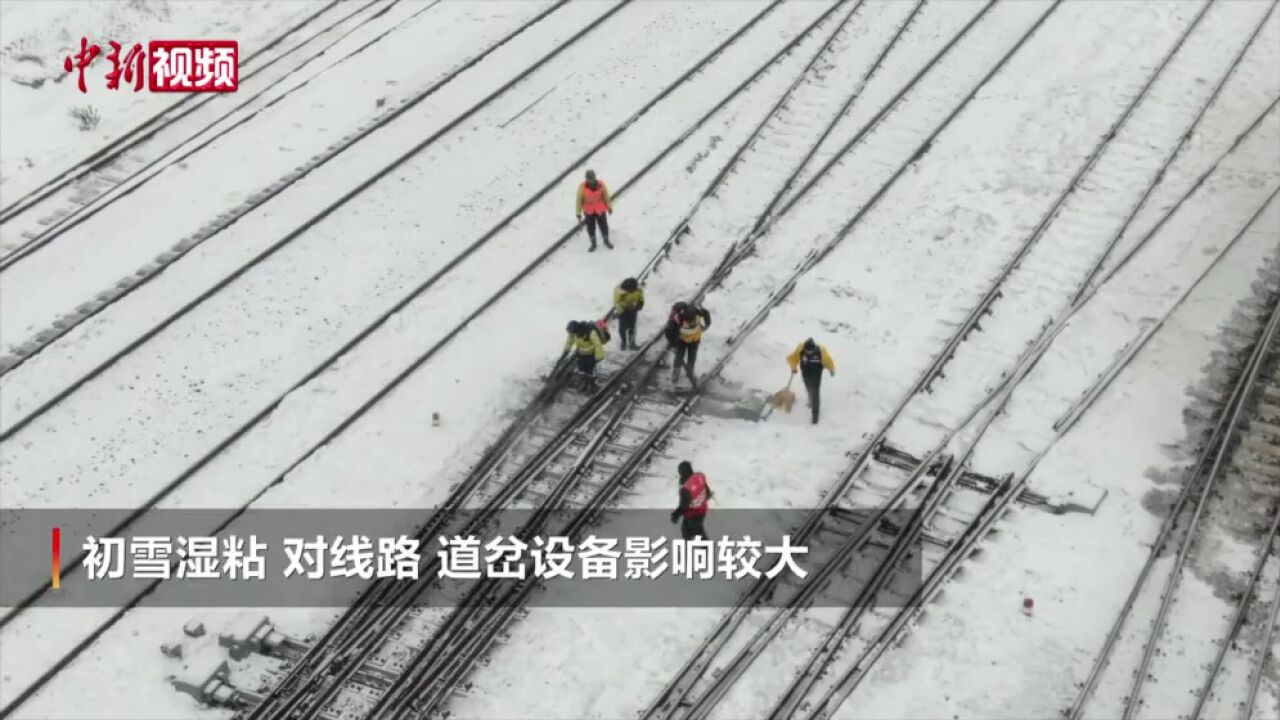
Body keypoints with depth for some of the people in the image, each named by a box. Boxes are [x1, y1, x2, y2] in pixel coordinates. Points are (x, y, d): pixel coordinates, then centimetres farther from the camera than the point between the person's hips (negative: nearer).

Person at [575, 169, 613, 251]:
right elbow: (579, 199, -12)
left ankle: (606, 241, 44)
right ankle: (593, 244, 40)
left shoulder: (601, 185, -23)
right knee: (590, 227, 15)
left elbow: (606, 196, -6)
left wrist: (609, 207, 5)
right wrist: (578, 213, -5)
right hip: (588, 210, 0)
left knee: (603, 226, 16)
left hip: (600, 209, 0)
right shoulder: (582, 187, -24)